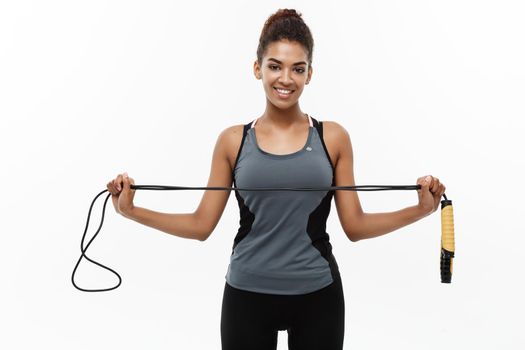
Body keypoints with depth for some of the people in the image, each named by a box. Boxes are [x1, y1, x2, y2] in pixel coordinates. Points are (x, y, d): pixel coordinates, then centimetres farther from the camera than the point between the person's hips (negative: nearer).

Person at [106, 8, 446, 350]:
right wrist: (132, 210, -7)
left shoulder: (333, 137, 0)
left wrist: (420, 209, -9)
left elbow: (354, 225, 2)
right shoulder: (233, 140, 0)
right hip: (247, 294, 0)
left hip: (317, 295, 0)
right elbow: (201, 225, 1)